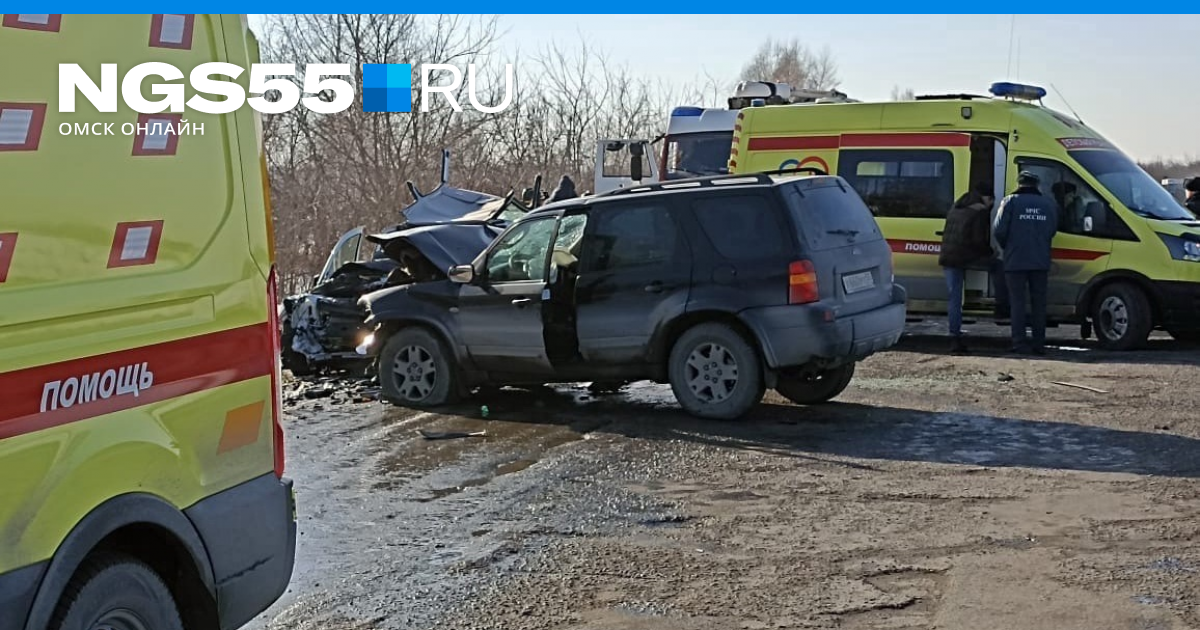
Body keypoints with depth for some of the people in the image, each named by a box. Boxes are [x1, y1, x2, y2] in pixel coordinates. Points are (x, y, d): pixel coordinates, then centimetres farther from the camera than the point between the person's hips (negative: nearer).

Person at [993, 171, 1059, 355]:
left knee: (1017, 302, 1)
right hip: (1041, 262, 3)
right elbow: (1053, 231, 7)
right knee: (1039, 303, 10)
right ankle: (1039, 344, 10)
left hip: (1015, 261, -3)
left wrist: (1007, 247, 9)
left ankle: (1020, 343, -3)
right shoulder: (1049, 204, 8)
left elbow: (999, 230, -10)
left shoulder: (1010, 202, -4)